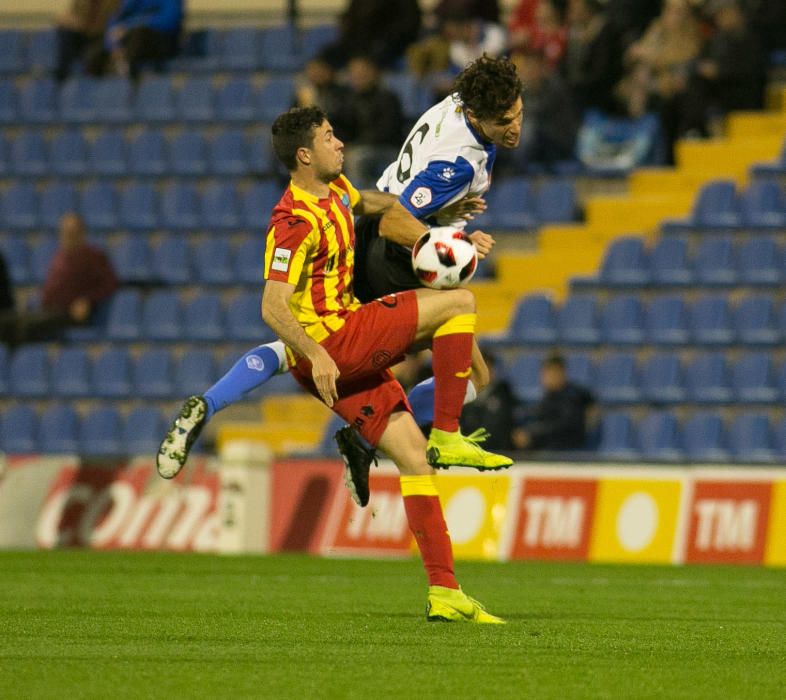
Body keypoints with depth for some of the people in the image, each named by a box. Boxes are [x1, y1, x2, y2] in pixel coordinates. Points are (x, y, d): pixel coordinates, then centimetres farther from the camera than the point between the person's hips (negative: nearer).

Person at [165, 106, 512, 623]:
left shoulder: (336, 191, 11)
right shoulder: (296, 220, -18)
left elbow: (377, 203, 35)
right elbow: (273, 308, -24)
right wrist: (317, 354, -36)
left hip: (349, 350, 9)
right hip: (330, 344, -9)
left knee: (415, 458, 2)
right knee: (459, 304, -9)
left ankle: (444, 594, 0)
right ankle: (447, 438, -8)